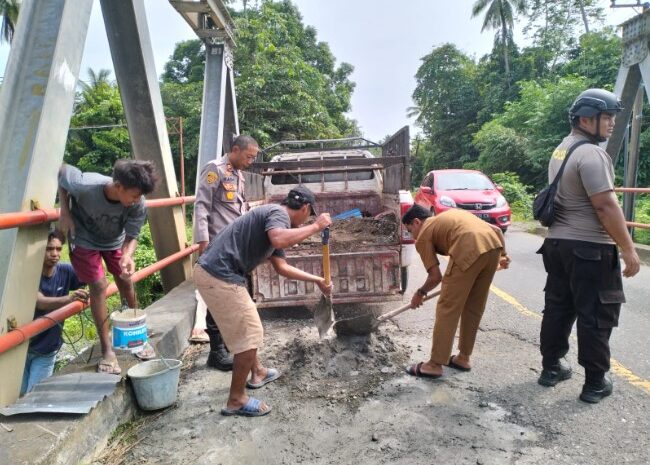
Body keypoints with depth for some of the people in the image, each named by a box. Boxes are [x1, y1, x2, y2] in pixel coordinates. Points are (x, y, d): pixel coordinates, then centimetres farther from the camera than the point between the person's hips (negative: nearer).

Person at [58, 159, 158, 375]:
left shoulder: (138, 204, -31)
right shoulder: (84, 185, -38)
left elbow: (132, 235, -23)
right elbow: (62, 172, -17)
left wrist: (127, 256, -44)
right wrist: (65, 212, -19)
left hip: (115, 240, 3)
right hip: (85, 239, -3)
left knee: (126, 282, 7)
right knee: (99, 286, -10)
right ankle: (107, 350, 0)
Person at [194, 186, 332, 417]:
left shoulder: (273, 218, 21)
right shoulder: (279, 212, -8)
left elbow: (282, 267, 25)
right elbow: (279, 240, -33)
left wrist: (317, 280, 31)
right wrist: (315, 227, -20)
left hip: (212, 272, 11)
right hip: (219, 277, -11)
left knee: (247, 327, 27)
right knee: (250, 334, 1)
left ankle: (257, 372, 46)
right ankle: (236, 400, 14)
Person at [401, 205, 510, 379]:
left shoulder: (423, 235, 16)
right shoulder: (452, 214, 35)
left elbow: (436, 276, 11)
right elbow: (496, 230, 29)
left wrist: (420, 293, 27)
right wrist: (503, 255, 33)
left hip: (469, 251, -7)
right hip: (494, 246, 7)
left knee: (447, 309, 4)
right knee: (474, 307, 20)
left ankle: (434, 365, 12)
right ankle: (463, 358, 32)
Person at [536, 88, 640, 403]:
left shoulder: (561, 150, 14)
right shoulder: (591, 154, -16)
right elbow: (605, 206, -21)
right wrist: (628, 248, -16)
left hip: (558, 242, 9)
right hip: (590, 248, -9)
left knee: (558, 308, 14)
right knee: (596, 316, 2)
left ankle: (551, 367, 24)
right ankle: (596, 383, 12)